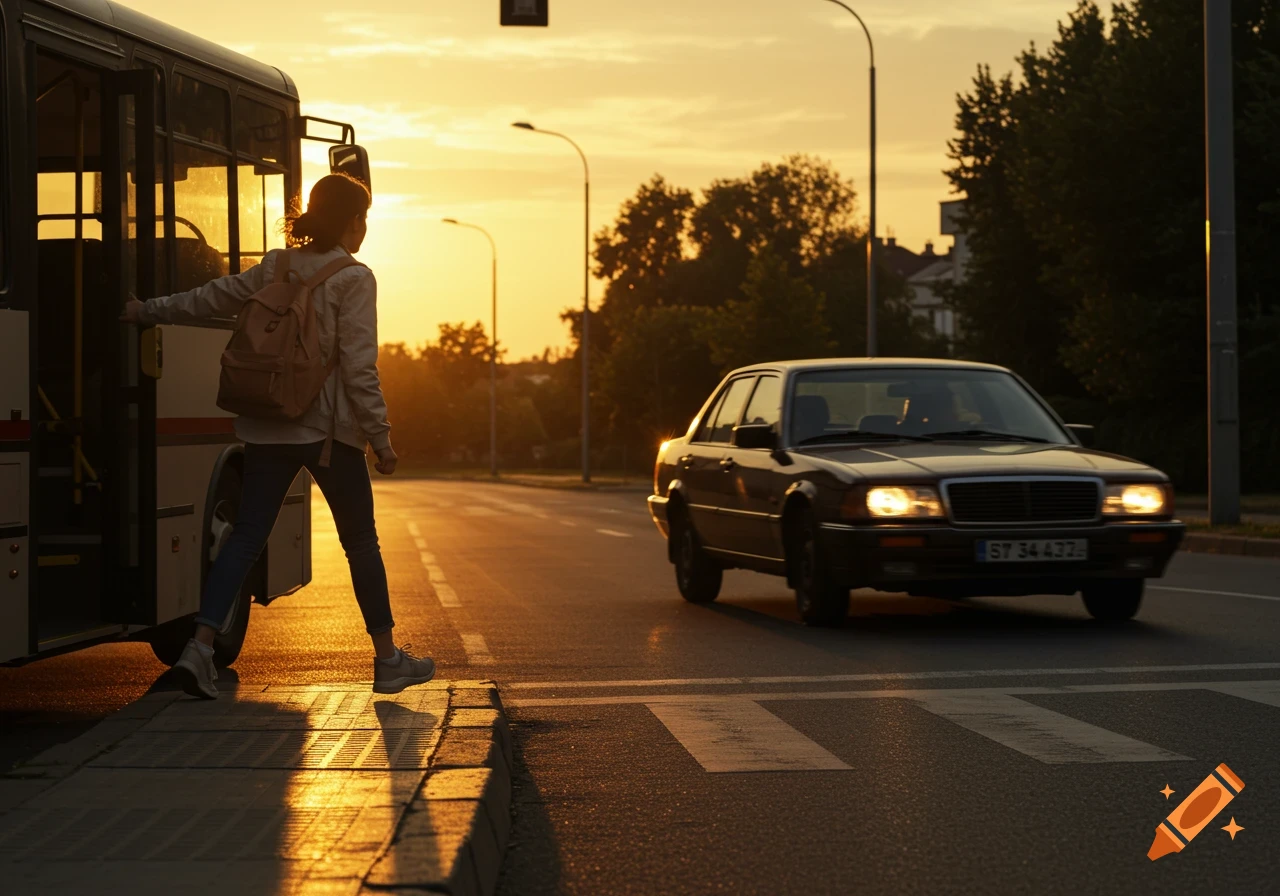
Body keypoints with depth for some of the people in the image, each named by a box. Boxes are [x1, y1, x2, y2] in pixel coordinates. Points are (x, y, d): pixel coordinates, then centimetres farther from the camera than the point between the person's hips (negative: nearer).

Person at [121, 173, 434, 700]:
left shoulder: (276, 266, 7)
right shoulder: (354, 280, -10)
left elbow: (212, 299, 15)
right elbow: (359, 369, -14)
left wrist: (147, 311, 30)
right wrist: (381, 439, -9)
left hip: (268, 428, 5)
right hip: (328, 429, -5)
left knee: (247, 536, 3)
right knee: (361, 541, 8)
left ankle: (201, 645, -12)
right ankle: (388, 659, 15)